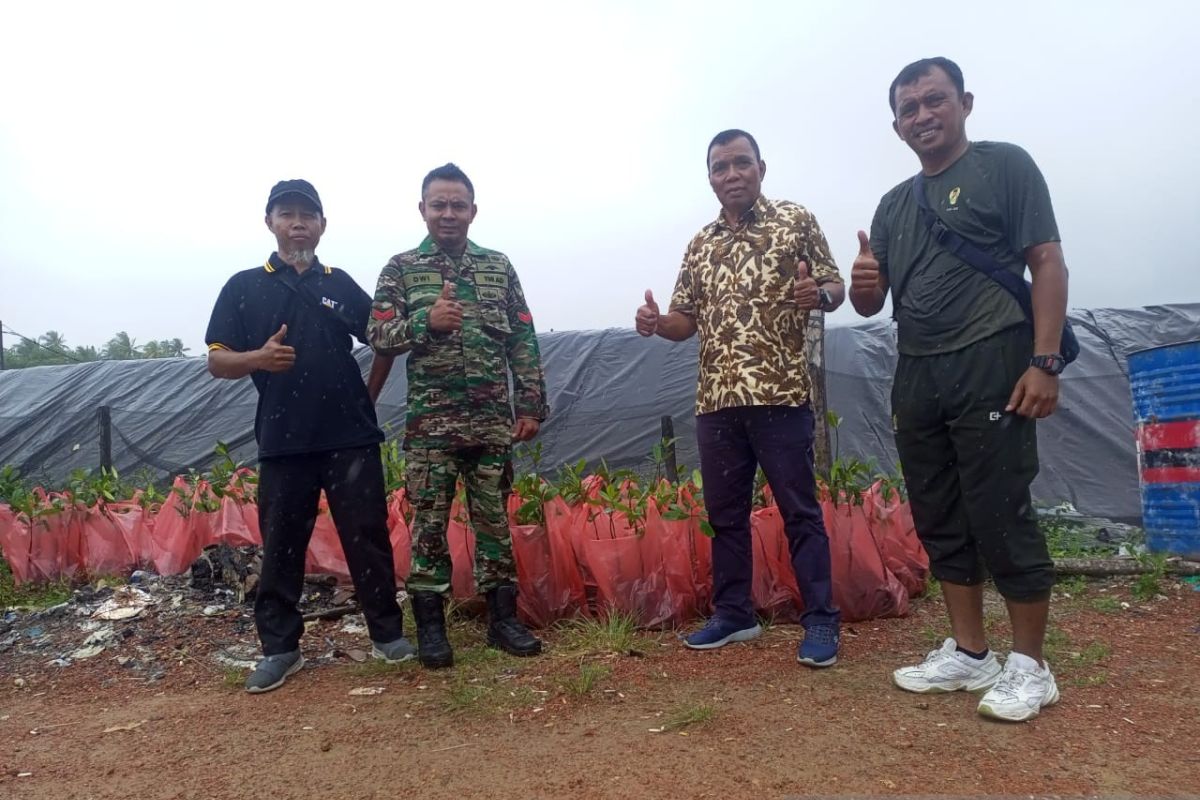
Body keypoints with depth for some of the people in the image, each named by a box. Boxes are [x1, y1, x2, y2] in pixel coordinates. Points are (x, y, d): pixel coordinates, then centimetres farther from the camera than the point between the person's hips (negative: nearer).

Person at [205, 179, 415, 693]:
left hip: (351, 437, 1)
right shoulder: (244, 287, 6)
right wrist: (258, 358, -17)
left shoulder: (341, 284, 10)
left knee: (368, 538, 4)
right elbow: (217, 362, 1)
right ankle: (279, 648, 20)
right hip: (283, 442, 0)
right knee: (281, 548, 7)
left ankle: (388, 634, 16)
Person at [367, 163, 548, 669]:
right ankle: (430, 625, 16)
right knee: (429, 522, 4)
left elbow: (523, 342, 7)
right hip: (429, 422, -1)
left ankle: (503, 618, 20)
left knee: (494, 518, 8)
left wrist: (531, 406, 1)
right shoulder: (400, 268, 5)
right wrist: (426, 320, -17)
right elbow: (377, 336, 0)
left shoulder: (498, 266, 9)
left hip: (493, 421, 2)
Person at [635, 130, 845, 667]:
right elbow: (685, 321, 16)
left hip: (780, 393, -5)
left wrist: (819, 294, -21)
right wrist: (655, 322, -6)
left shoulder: (795, 221, 5)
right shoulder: (700, 245, 16)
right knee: (724, 512, 11)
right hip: (715, 399, 5)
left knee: (799, 509, 0)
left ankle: (821, 621, 11)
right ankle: (733, 614, 23)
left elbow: (835, 287, 3)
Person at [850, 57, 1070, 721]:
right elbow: (871, 304, 19)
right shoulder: (895, 204, 18)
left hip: (989, 367, -6)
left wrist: (1045, 361, -15)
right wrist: (863, 285, -6)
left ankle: (1029, 666, 10)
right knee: (939, 520, 9)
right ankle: (969, 654, 21)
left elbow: (1047, 262, -5)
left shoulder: (1004, 166, 3)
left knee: (1000, 517, -5)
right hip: (916, 377, 6)